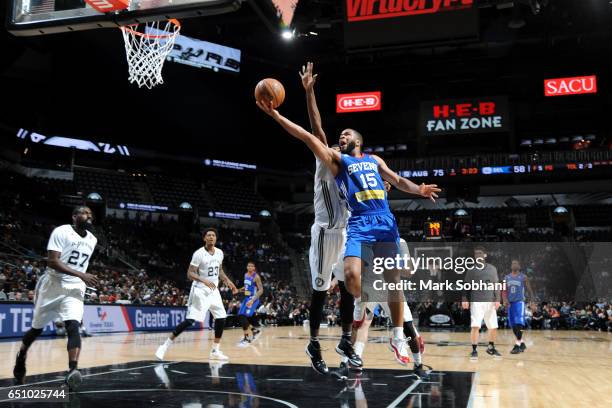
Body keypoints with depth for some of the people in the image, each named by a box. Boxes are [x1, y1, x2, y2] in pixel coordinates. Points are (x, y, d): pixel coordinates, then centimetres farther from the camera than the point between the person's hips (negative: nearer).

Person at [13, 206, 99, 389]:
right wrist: (81, 275, -30)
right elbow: (52, 261, -23)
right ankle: (21, 358, 43)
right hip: (53, 286, -3)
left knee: (73, 327, -20)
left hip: (74, 289, 3)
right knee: (37, 329, 15)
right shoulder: (62, 232, -13)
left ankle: (72, 371, -30)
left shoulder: (92, 240, 7)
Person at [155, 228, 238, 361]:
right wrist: (204, 281, -32)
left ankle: (215, 351, 15)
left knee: (221, 318, 3)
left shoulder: (219, 253, 4)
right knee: (190, 320, -14)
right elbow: (190, 274, -18)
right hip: (200, 291, -7)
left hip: (214, 290, 7)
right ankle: (165, 346, -5)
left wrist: (228, 281, 7)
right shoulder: (199, 254, -16)